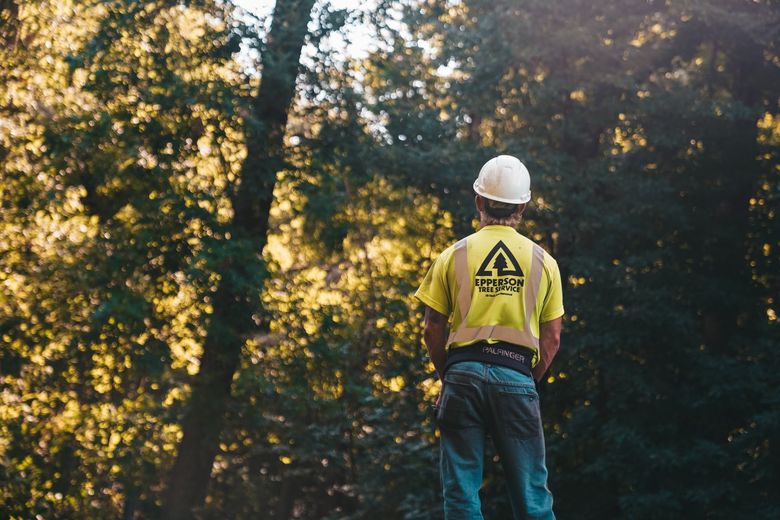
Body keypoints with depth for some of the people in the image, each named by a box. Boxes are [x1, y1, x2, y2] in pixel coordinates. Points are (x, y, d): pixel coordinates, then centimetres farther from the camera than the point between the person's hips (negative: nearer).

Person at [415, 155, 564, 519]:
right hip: (517, 377, 0)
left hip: (464, 374, 0)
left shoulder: (454, 256, 4)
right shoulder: (542, 261, 7)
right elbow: (552, 337, 7)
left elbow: (432, 331, 4)